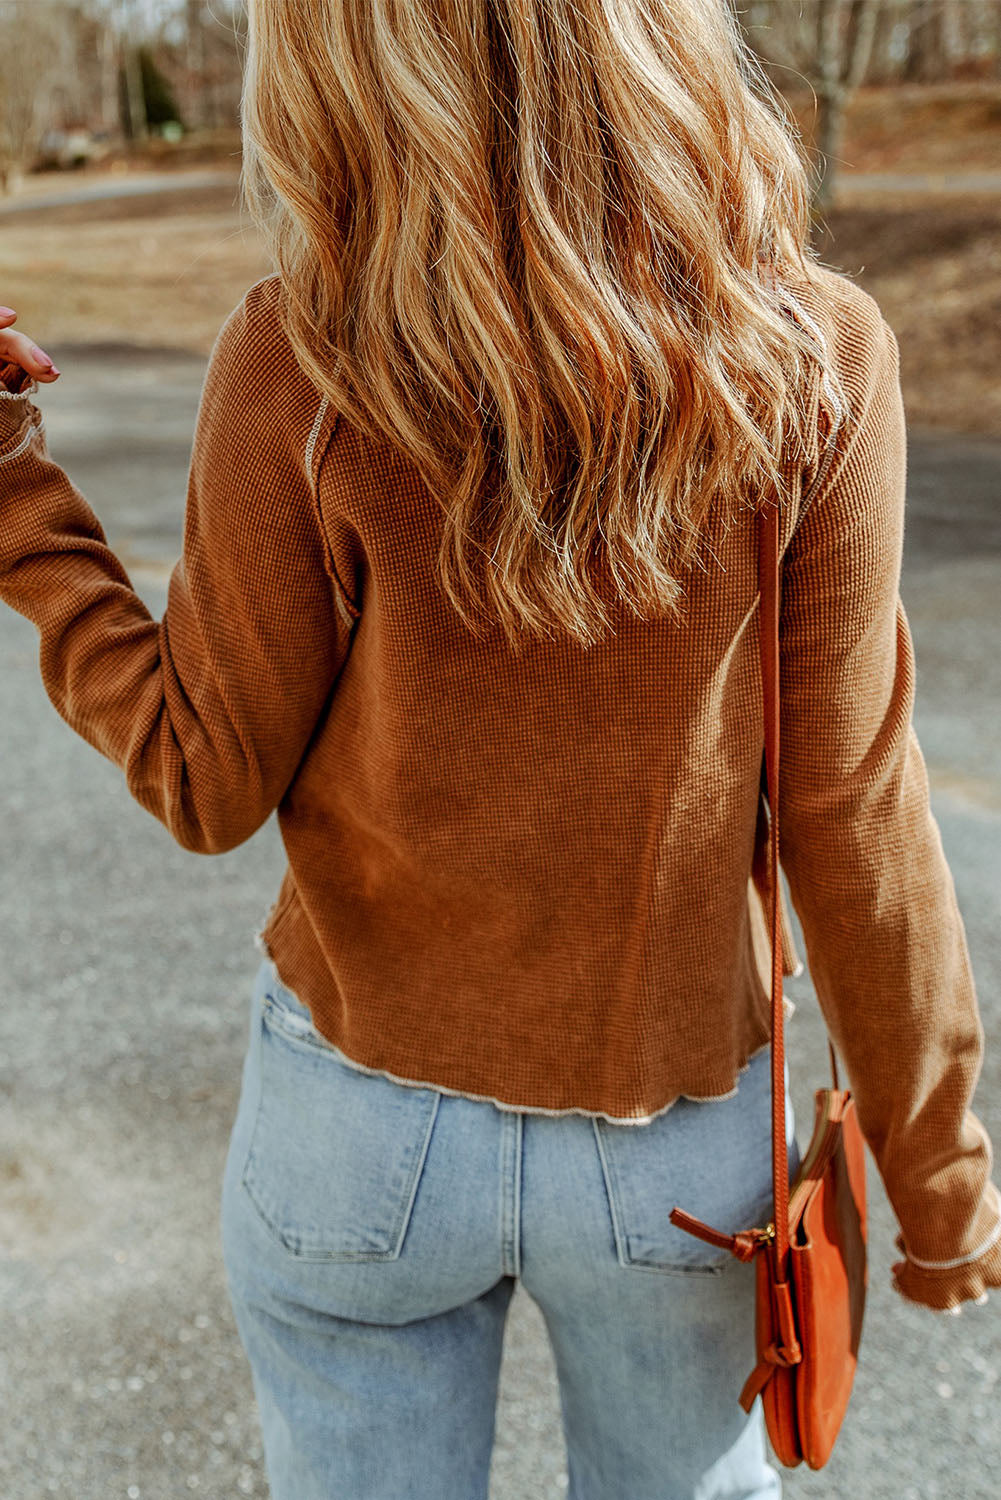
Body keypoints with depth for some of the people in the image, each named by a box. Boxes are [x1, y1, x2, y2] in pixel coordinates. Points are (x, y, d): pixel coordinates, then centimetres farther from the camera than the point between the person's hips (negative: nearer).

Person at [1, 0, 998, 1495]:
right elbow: (847, 816, -13)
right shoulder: (813, 359, -17)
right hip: (674, 1137, 1)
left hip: (365, 1119, 0)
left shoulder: (296, 367, -20)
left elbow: (207, 784, -10)